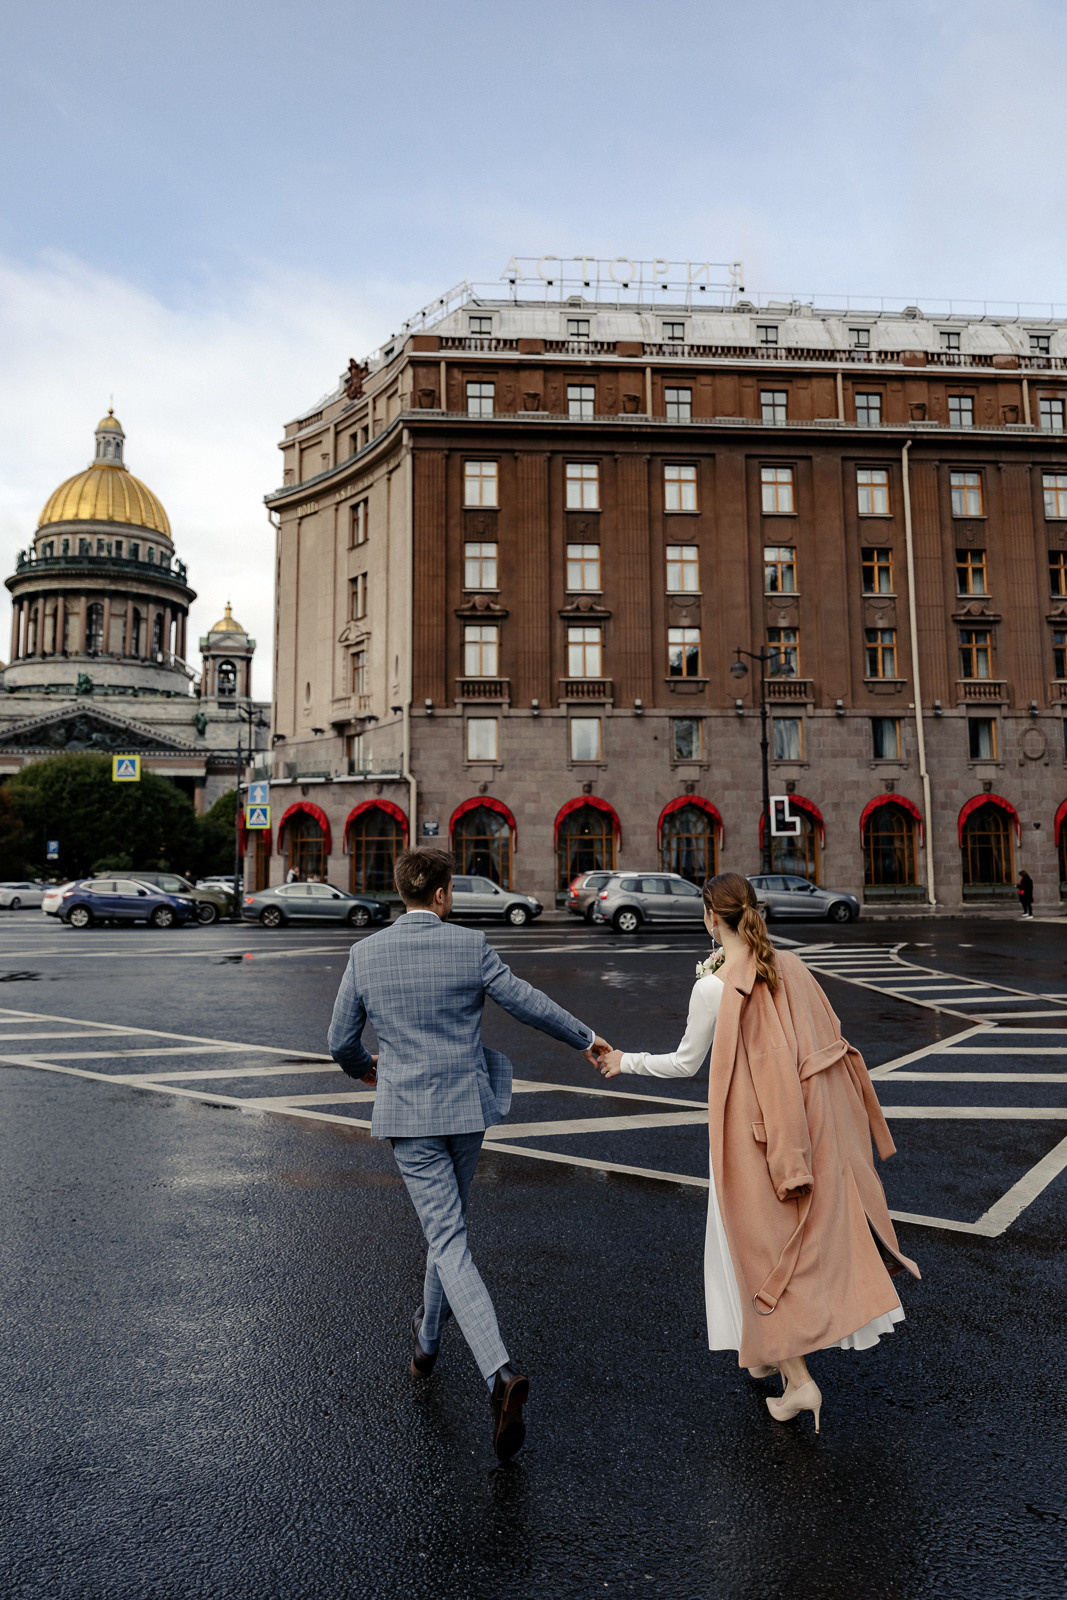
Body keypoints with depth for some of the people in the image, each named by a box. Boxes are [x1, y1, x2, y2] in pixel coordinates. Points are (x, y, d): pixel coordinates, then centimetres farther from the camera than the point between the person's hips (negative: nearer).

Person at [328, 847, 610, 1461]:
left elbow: (342, 1040, 3)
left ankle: (501, 1371, -13)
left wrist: (362, 1067, 26)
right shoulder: (470, 946, -9)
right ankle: (428, 1338, 42)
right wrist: (586, 1037, 13)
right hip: (467, 1108, 1)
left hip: (408, 1113, -1)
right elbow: (529, 1003, -3)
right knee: (448, 1222, 23)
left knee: (448, 1238, 0)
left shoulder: (366, 954, -5)